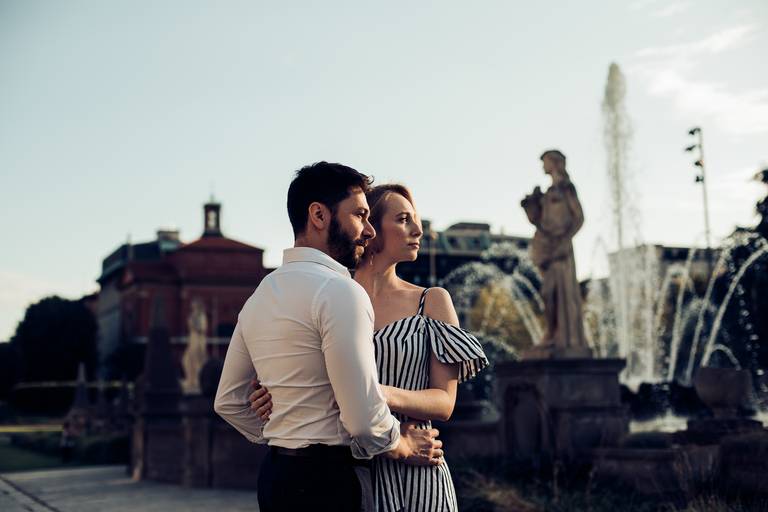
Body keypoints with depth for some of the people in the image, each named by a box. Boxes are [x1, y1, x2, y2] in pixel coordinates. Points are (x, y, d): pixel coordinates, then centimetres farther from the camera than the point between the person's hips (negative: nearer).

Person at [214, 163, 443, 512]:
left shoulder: (259, 295, 11)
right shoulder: (340, 291, -15)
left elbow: (228, 402, 16)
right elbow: (365, 418, -20)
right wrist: (405, 448, -2)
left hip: (275, 472, 8)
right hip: (329, 481, -8)